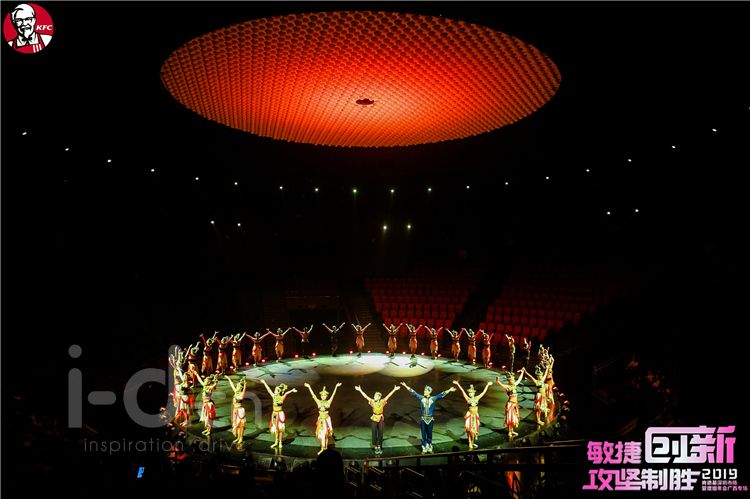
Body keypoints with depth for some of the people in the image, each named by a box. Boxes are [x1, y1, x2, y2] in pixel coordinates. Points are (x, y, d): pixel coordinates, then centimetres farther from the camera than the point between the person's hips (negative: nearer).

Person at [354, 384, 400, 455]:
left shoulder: (382, 402, -8)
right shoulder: (372, 402, -8)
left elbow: (388, 396, -14)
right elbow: (365, 396, -11)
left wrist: (394, 390, -20)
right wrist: (360, 390, -17)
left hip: (381, 419, 0)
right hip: (374, 419, 0)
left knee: (380, 433, 6)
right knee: (374, 433, 1)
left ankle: (379, 447, 18)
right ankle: (375, 447, 12)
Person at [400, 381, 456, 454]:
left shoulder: (433, 398, -2)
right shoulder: (421, 398, 0)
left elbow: (441, 394, -7)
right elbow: (413, 393, -1)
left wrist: (449, 390, -14)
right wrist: (406, 386, -4)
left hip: (430, 419, 0)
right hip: (423, 419, 0)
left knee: (429, 434, 7)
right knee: (423, 434, 4)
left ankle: (429, 448, 20)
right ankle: (424, 448, 13)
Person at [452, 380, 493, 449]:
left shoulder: (477, 398, 4)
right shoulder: (468, 399, -5)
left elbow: (483, 392, 8)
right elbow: (462, 391, -13)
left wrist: (487, 385, 11)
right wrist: (458, 384, -21)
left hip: (476, 415, 3)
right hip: (470, 415, -3)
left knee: (475, 429, 8)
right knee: (470, 430, -2)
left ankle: (473, 443, 21)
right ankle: (470, 444, 6)